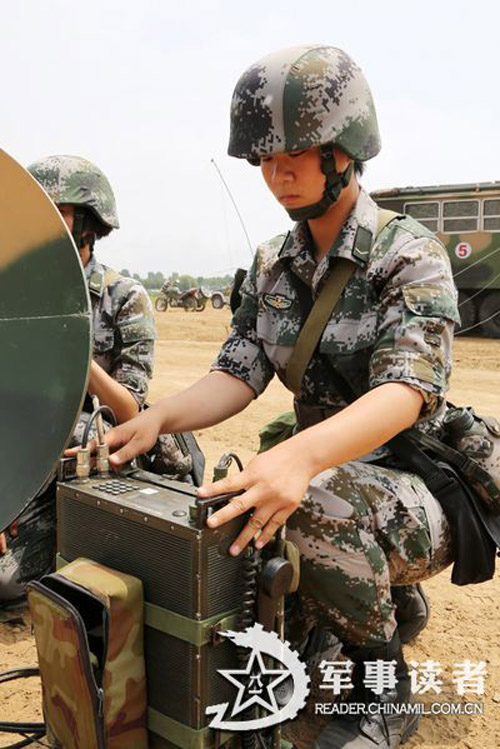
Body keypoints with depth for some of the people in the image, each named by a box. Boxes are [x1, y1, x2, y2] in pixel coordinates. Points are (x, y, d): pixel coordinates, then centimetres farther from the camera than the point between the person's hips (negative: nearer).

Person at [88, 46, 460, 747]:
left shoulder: (410, 254, -14)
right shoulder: (272, 266, 6)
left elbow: (406, 390, -28)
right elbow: (238, 373, -1)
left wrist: (303, 454, -47)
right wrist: (158, 417, -20)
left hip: (418, 489, -7)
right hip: (322, 469, 7)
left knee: (318, 502, -36)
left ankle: (383, 688, -4)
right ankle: (388, 597, 15)